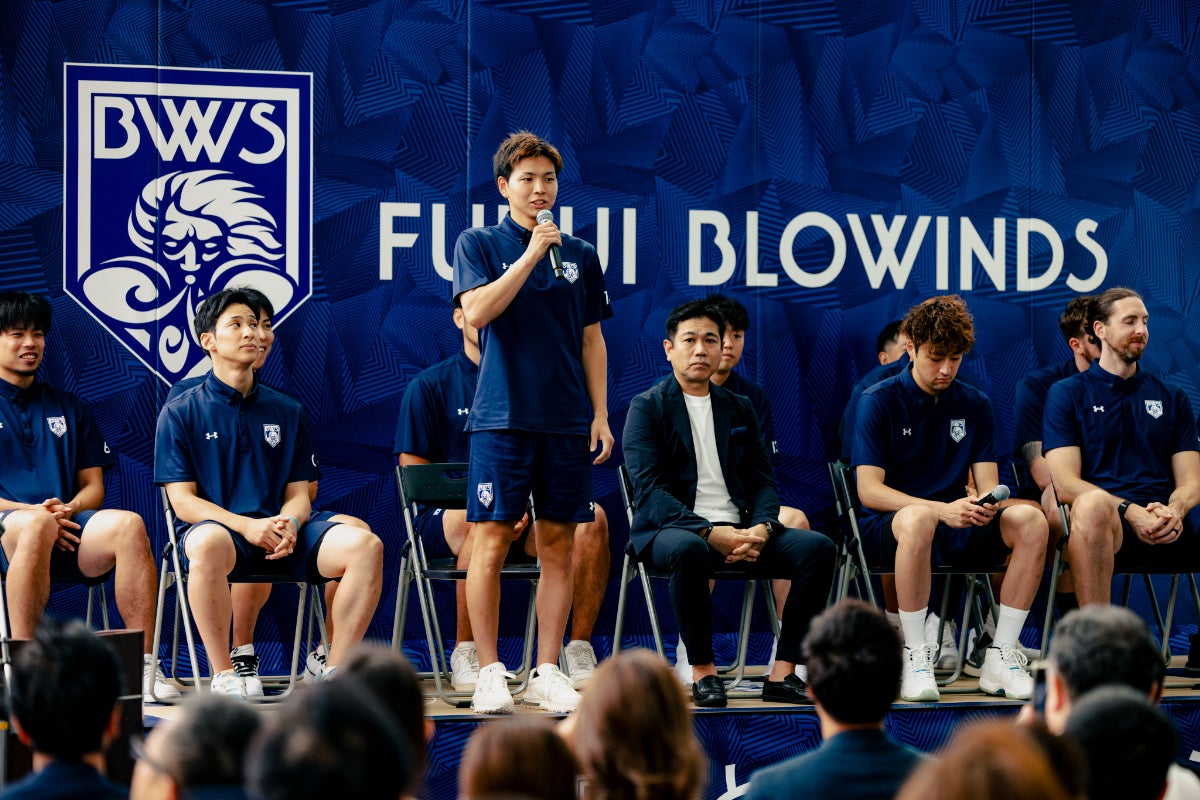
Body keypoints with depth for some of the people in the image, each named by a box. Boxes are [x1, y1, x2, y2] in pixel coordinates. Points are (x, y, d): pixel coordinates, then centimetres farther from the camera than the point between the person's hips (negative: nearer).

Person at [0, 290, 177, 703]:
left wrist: (69, 509, -3)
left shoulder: (67, 407, 26)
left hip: (69, 531, 4)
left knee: (128, 524, -29)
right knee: (37, 524, -41)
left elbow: (93, 486, 21)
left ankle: (144, 665, -31)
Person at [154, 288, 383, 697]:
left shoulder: (287, 412, 18)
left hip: (280, 533, 4)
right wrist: (247, 526, -17)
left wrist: (289, 523, -11)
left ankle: (335, 673, -16)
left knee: (365, 545, -24)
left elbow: (298, 493, 15)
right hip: (216, 524, -4)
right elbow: (183, 501, -1)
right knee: (208, 545, -42)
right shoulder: (180, 413, 7)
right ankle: (224, 678, -28)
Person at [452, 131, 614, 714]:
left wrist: (600, 415, 8)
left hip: (567, 420, 3)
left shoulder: (581, 255, 13)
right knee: (490, 543, -5)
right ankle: (489, 673, 3)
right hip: (502, 418, -3)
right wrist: (531, 253, -14)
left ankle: (546, 673, 9)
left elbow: (592, 340, 15)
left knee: (558, 546, 3)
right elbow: (477, 311, -13)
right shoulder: (479, 244, 4)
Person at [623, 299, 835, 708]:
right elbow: (650, 491, -9)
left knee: (818, 547, -19)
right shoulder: (647, 408, 3)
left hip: (739, 530, 5)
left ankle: (782, 673, -17)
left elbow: (763, 481, 14)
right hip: (672, 529, -5)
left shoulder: (739, 409, 20)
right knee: (688, 549, -41)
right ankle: (703, 671, -23)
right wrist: (710, 533, -21)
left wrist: (762, 527, -10)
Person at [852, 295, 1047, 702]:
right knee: (918, 519, -41)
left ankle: (1001, 657, -17)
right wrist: (942, 509, -27)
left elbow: (987, 483, 5)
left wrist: (987, 504, -22)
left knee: (1030, 520, -23)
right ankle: (914, 658, -28)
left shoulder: (975, 405, 10)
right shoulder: (879, 401, -4)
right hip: (885, 528, -4)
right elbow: (869, 490, -13)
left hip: (956, 530, 5)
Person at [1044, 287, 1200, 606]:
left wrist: (1174, 510, -10)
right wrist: (1131, 511, -15)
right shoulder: (1067, 393, 13)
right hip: (1110, 522, -3)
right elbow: (1065, 484, 1)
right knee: (1091, 504, -39)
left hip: (1170, 530, 3)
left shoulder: (1172, 397, 25)